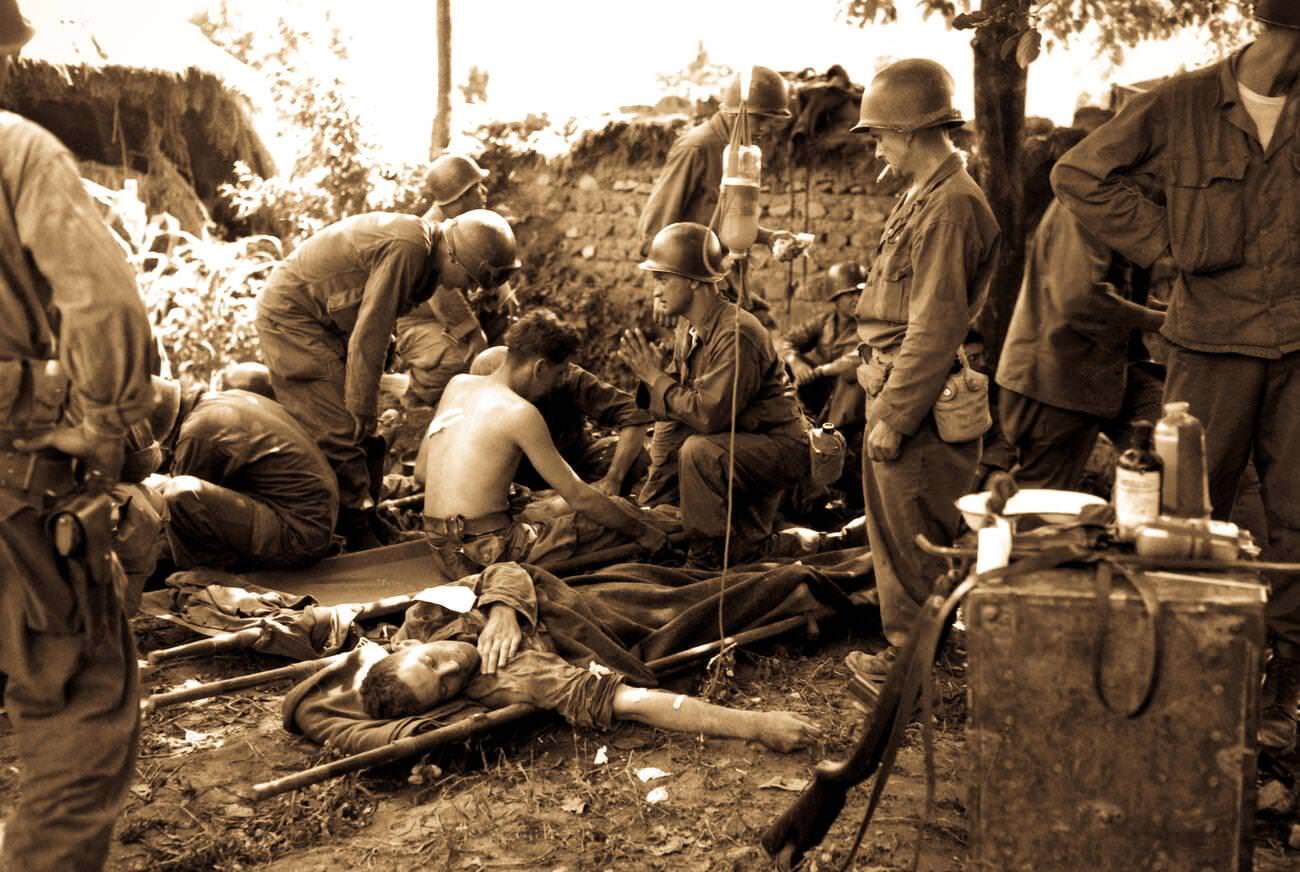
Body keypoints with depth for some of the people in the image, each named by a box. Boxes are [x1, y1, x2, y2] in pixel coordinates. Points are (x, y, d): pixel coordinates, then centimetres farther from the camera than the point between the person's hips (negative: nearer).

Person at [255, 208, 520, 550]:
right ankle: (361, 538, -6)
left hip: (325, 321, 10)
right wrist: (363, 407, -20)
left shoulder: (432, 251, 0)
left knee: (359, 424, 11)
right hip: (290, 314, -10)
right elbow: (370, 335, -28)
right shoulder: (406, 249, -30)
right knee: (340, 430, -12)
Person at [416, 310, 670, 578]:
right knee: (621, 512, 0)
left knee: (563, 508, 28)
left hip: (443, 552, 8)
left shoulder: (458, 384, 8)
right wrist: (641, 531, 1)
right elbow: (580, 497, -11)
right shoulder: (521, 413, -14)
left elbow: (421, 470, 15)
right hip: (487, 554, -8)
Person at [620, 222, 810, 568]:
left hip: (779, 446, -10)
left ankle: (708, 557, -15)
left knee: (699, 451, -30)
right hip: (732, 437, 10)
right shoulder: (689, 326, 2)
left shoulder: (736, 334, -26)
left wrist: (655, 376, -21)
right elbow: (676, 408, 5)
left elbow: (707, 415, -30)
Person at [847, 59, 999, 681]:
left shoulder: (950, 204, -18)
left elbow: (934, 329, -23)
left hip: (917, 400, -10)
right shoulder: (923, 197, 14)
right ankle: (904, 646, 33)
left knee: (912, 539, 2)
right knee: (893, 530, 19)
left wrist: (892, 417, -21)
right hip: (895, 389, 10)